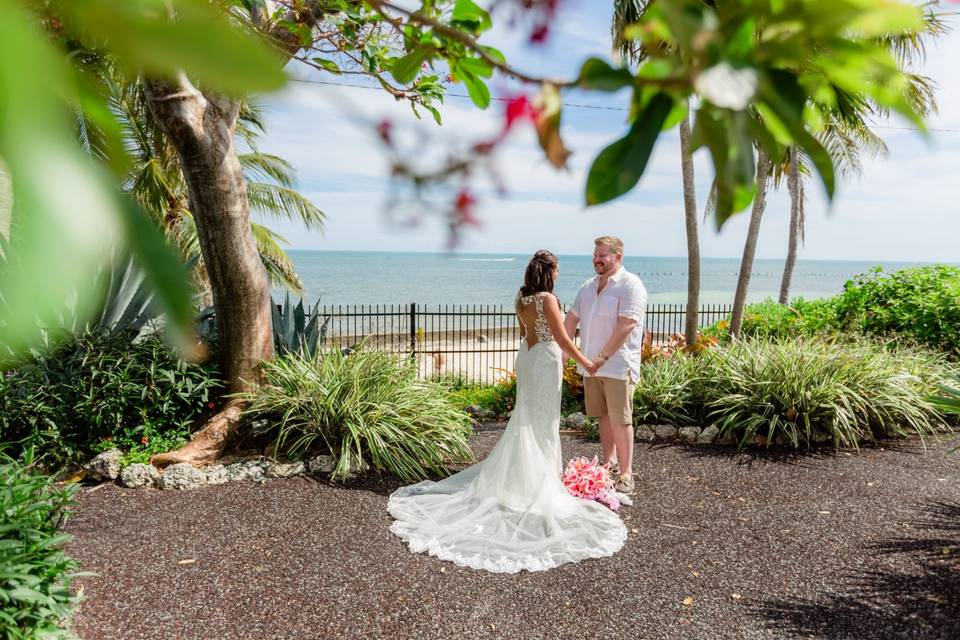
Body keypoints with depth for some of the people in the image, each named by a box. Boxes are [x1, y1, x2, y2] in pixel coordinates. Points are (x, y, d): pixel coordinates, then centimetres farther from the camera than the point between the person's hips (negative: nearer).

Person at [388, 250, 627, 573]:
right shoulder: (547, 299, -17)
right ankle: (541, 480, 12)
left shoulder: (521, 299, 6)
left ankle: (519, 477, 26)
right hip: (545, 359, -8)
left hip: (525, 356, 8)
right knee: (543, 421, 2)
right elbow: (563, 340, -15)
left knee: (526, 416, 17)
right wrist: (585, 362, -4)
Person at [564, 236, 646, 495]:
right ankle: (609, 463, 27)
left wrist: (603, 357, -19)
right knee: (604, 416, 14)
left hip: (618, 366, -7)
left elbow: (627, 325, -18)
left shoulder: (630, 285, -9)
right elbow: (571, 319, 18)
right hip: (592, 365, 7)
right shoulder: (588, 286, 14)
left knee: (620, 420, -3)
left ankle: (626, 474, 7)